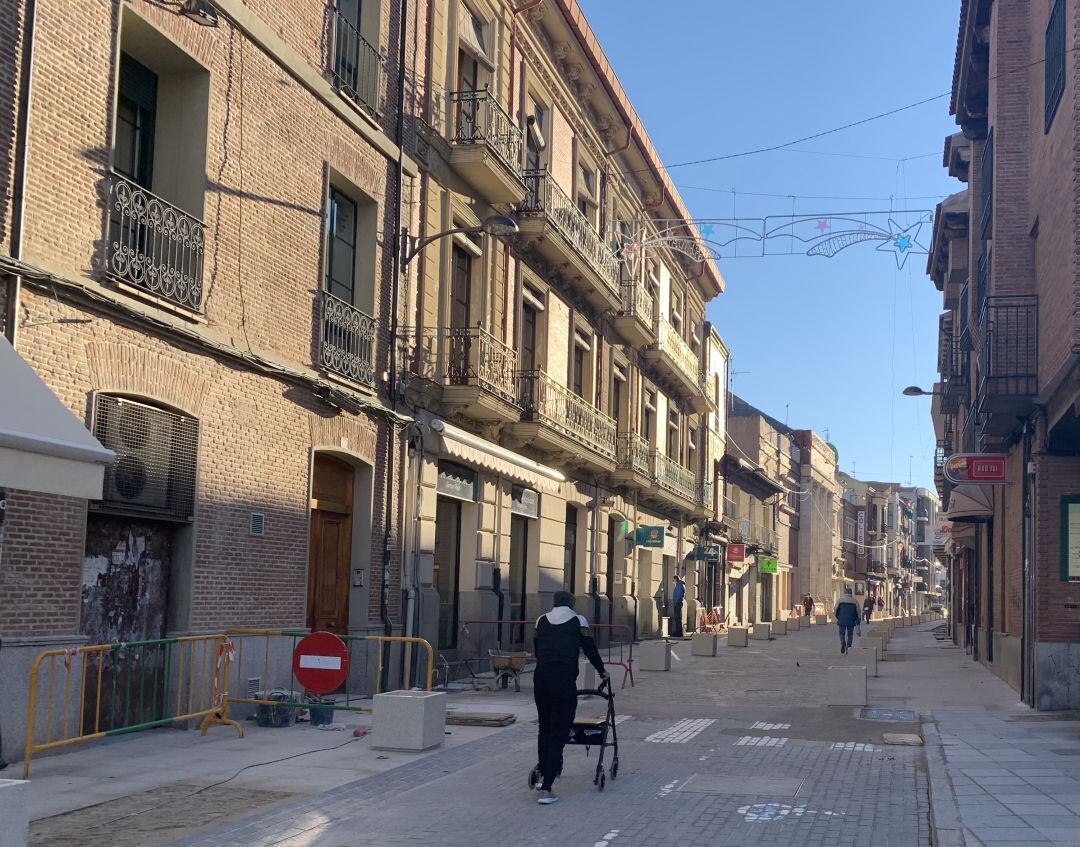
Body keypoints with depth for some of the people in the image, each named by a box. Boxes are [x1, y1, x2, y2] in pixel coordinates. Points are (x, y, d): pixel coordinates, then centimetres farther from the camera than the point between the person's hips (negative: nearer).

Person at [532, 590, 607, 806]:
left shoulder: (542, 620, 15)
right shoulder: (578, 621, 6)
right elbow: (590, 649, 9)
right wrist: (602, 671, 25)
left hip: (541, 678, 4)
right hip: (565, 681, -4)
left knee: (544, 729, 22)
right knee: (559, 733, -2)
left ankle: (543, 775, 27)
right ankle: (546, 789, -7)